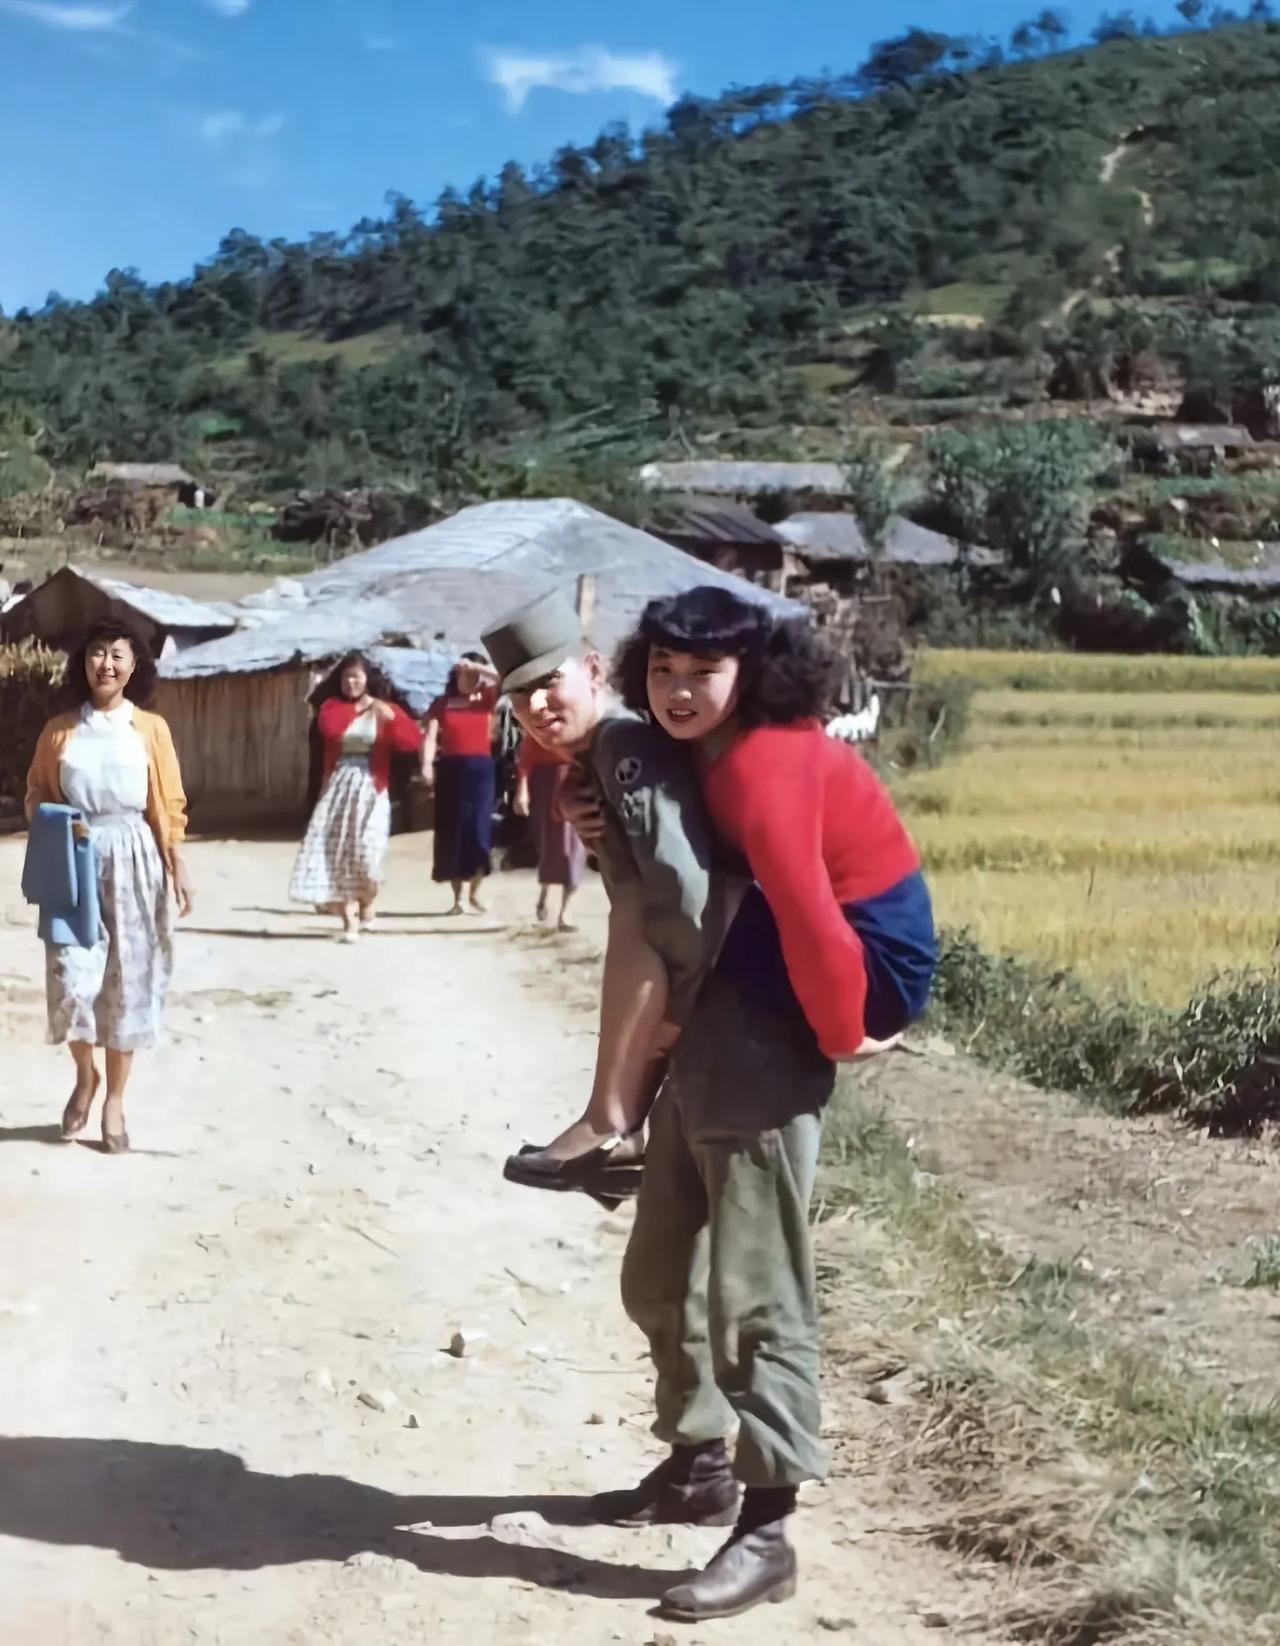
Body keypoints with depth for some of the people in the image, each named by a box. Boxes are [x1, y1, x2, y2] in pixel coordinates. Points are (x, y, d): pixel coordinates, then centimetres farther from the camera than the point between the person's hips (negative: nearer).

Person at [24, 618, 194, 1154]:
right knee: (72, 980, -9)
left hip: (133, 862, 0)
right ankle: (85, 1076, 18)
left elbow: (170, 804, 4)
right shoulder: (59, 730, 5)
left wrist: (179, 867, -1)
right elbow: (36, 793, 11)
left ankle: (115, 1102, 15)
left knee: (127, 980, 3)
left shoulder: (151, 729, 3)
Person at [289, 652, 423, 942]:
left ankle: (366, 909, 18)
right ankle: (349, 920, -7)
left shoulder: (385, 709, 5)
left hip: (370, 789, -2)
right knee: (336, 852, -7)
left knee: (366, 853, -9)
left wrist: (391, 718, -20)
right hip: (337, 788, 2)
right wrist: (355, 707, -6)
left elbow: (414, 741, -7)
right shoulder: (332, 706, 9)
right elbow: (328, 727, -14)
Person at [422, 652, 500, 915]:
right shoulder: (441, 704, 6)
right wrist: (427, 765, -20)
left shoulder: (486, 699, 9)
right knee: (452, 833, 2)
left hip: (480, 768, 0)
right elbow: (431, 737, -4)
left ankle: (475, 892, 11)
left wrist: (477, 667, -7)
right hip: (451, 769, 0)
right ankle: (457, 897, 9)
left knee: (479, 831, -5)